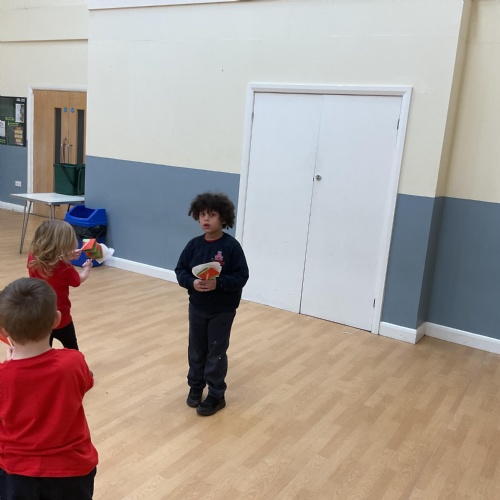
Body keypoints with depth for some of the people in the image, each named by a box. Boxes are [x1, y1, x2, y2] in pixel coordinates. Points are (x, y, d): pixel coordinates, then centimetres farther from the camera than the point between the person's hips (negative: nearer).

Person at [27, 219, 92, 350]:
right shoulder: (65, 268, -24)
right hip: (60, 318, -4)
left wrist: (68, 257, 8)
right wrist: (87, 268, 16)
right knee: (72, 351, 20)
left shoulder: (32, 259, -10)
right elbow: (78, 280, -3)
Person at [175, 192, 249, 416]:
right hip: (197, 307, 4)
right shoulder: (194, 244, -3)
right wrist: (192, 282, -19)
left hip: (222, 310, -4)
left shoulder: (231, 246, -15)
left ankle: (216, 395, 20)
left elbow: (241, 276, -15)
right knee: (196, 349, 16)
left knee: (216, 352, 6)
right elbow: (180, 271, 1)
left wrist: (218, 283, -28)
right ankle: (195, 386, 35)